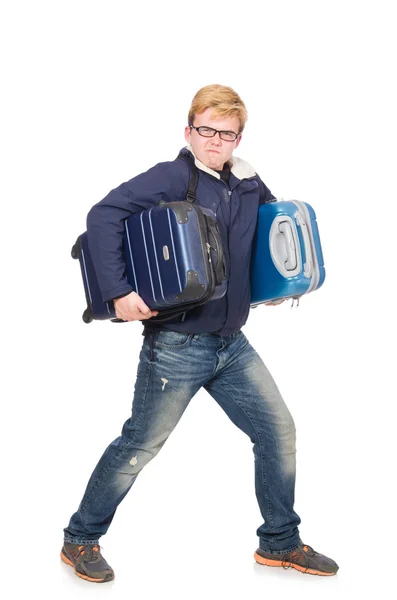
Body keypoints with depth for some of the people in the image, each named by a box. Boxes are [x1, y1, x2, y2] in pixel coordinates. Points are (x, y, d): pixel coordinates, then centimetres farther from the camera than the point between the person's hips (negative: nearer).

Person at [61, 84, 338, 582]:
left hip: (232, 345, 7)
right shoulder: (171, 177, -12)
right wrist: (118, 292, -27)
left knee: (278, 431, 7)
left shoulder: (248, 184, 7)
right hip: (176, 346, -6)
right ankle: (80, 541, 23)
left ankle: (279, 543, 25)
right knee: (138, 447, 3)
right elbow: (103, 216, -21)